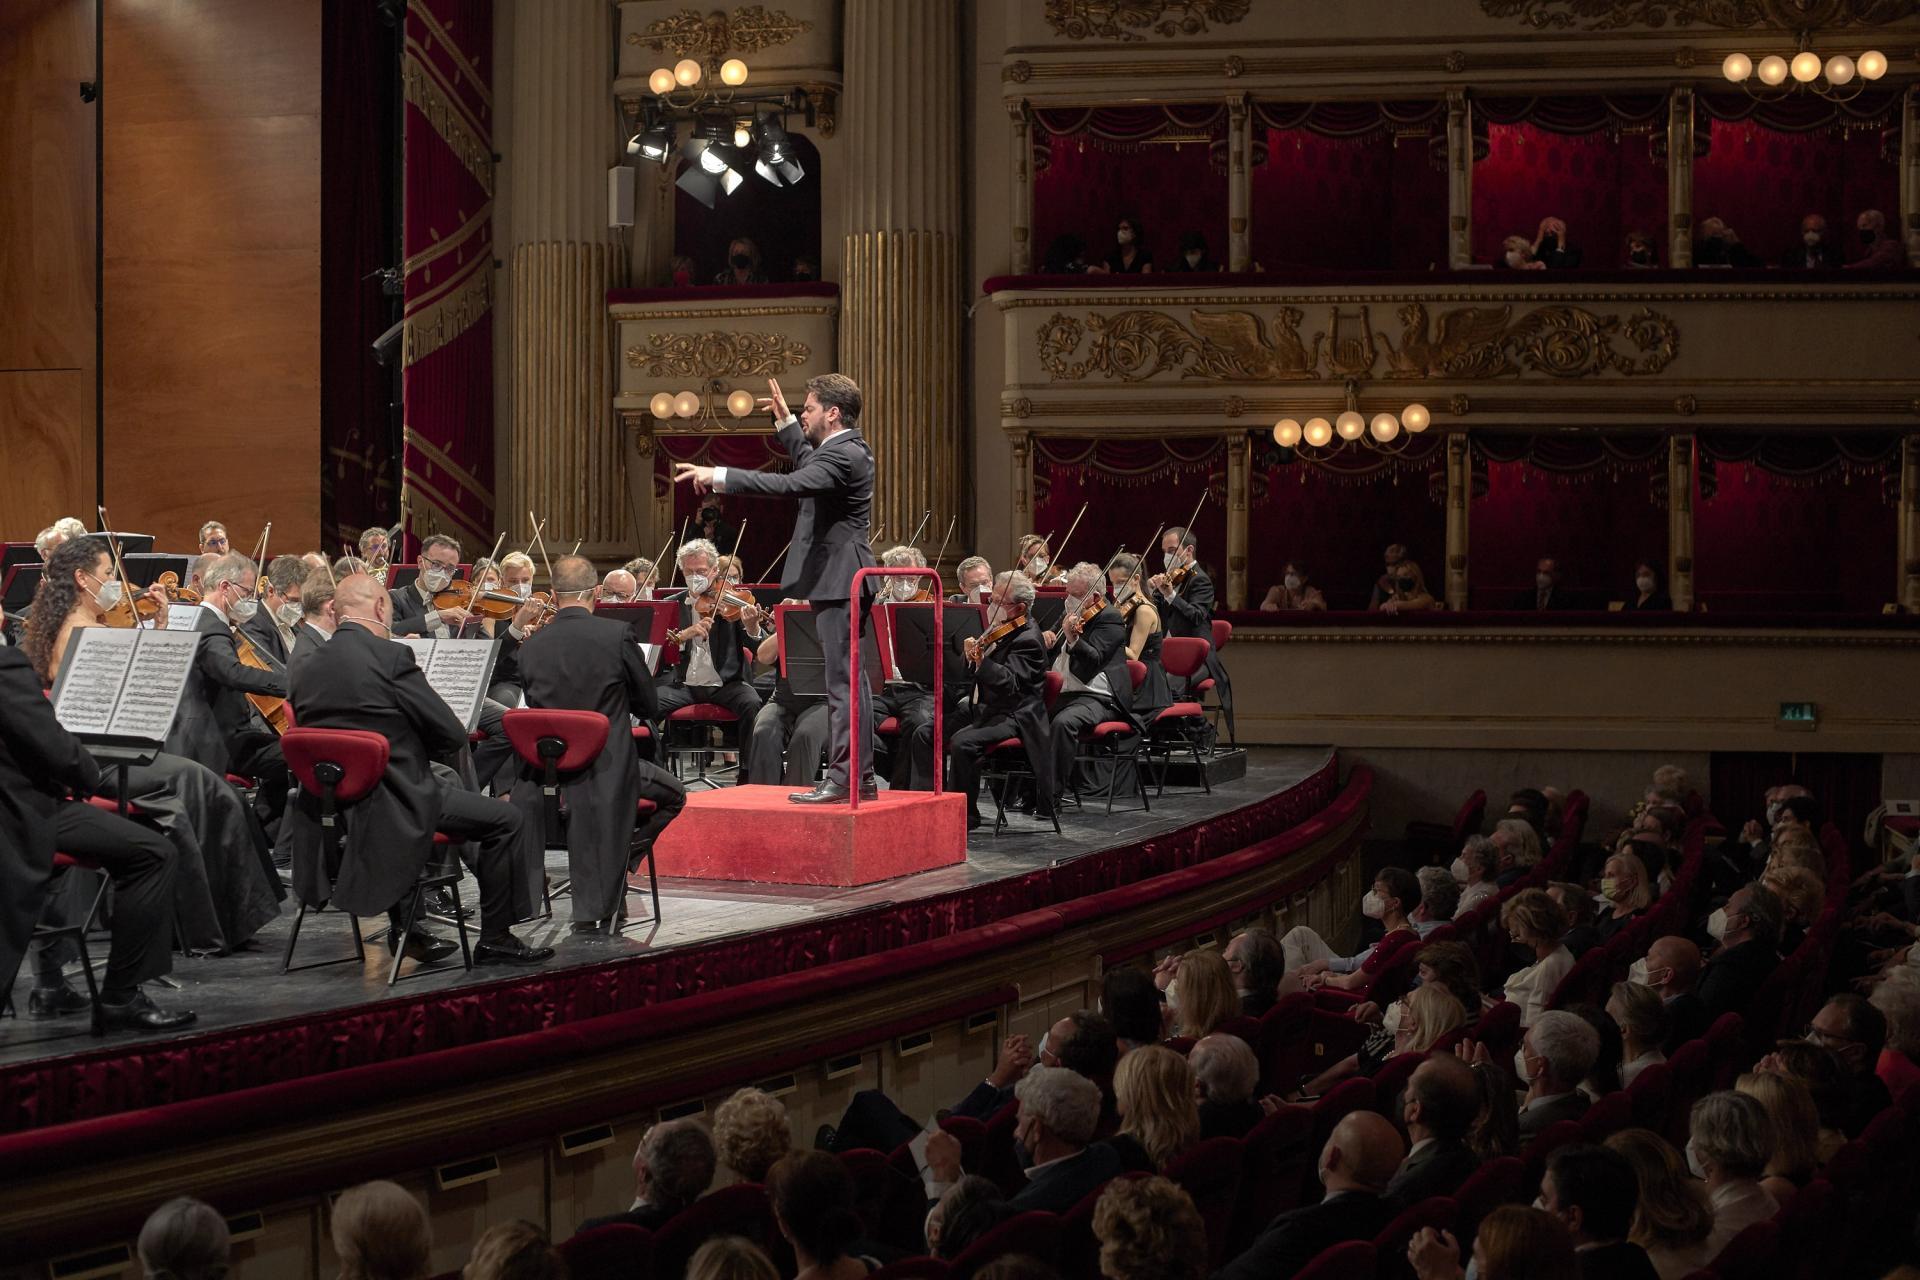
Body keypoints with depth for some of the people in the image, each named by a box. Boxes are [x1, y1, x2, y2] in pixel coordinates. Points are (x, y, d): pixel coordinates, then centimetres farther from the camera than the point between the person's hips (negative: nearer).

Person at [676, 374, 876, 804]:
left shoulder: (842, 455, -17)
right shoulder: (850, 449, 16)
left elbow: (791, 484, -31)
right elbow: (810, 466, 38)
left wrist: (720, 476, -30)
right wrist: (786, 423, 36)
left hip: (838, 583, -11)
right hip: (843, 583, 11)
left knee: (842, 682, -10)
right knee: (849, 680, 13)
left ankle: (843, 779, -11)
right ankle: (859, 777, 17)